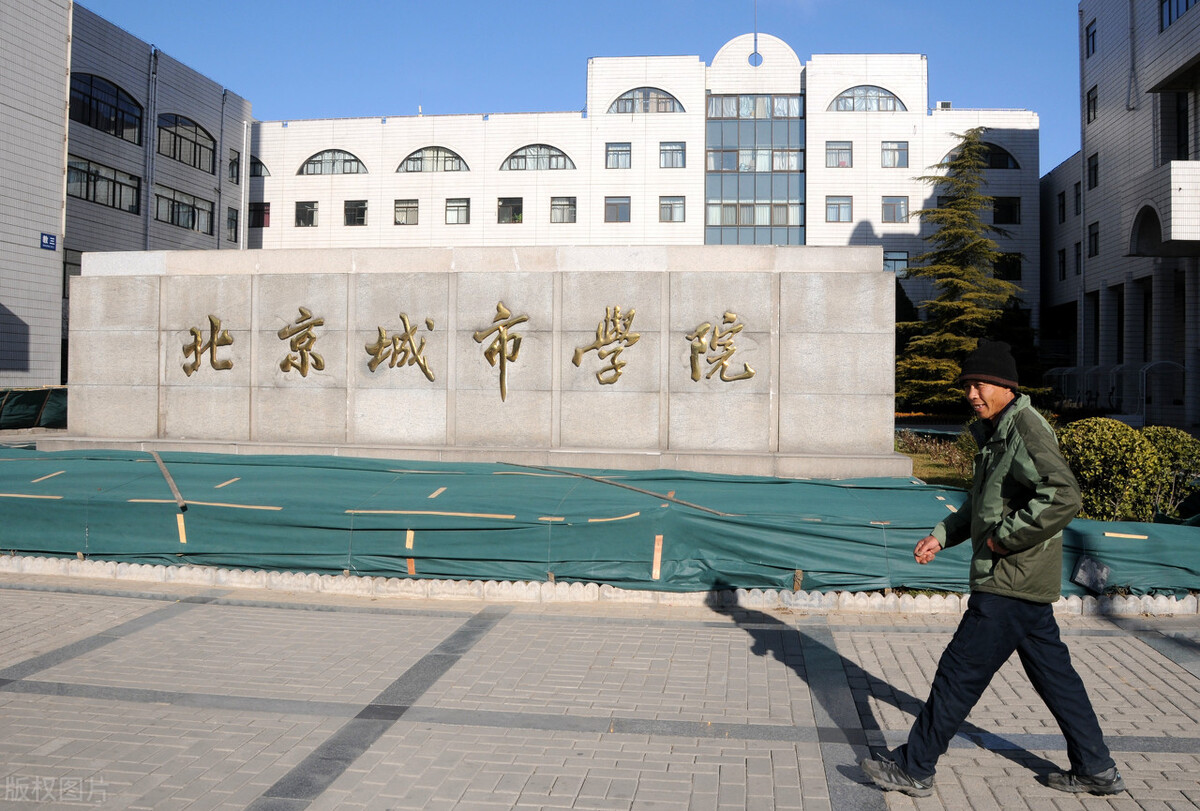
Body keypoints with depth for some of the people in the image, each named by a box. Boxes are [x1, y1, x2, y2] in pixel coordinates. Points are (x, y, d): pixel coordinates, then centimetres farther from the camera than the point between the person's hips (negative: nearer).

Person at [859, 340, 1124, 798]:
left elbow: (1062, 496, -31)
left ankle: (914, 768, 8)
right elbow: (982, 504, 24)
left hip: (1010, 584, -10)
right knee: (1053, 673, 18)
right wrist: (942, 536, 11)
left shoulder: (1026, 430, -17)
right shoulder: (997, 433, 14)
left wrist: (1006, 536, -22)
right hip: (1026, 584, 10)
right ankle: (1096, 769, 30)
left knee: (959, 673, -3)